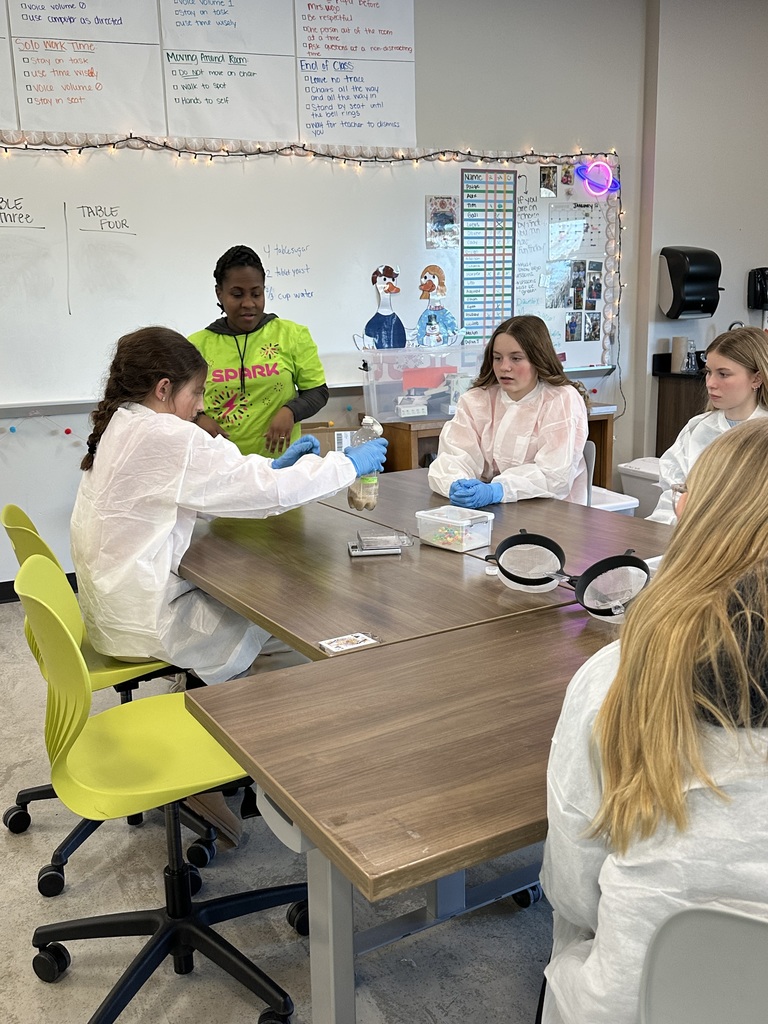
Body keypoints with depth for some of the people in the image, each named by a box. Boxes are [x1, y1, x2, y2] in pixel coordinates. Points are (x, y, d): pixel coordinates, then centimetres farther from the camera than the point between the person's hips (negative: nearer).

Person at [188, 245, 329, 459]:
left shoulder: (292, 334, -2)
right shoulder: (197, 345, 0)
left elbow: (318, 391, 3)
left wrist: (290, 410, -15)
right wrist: (197, 419, -13)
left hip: (280, 460, 0)